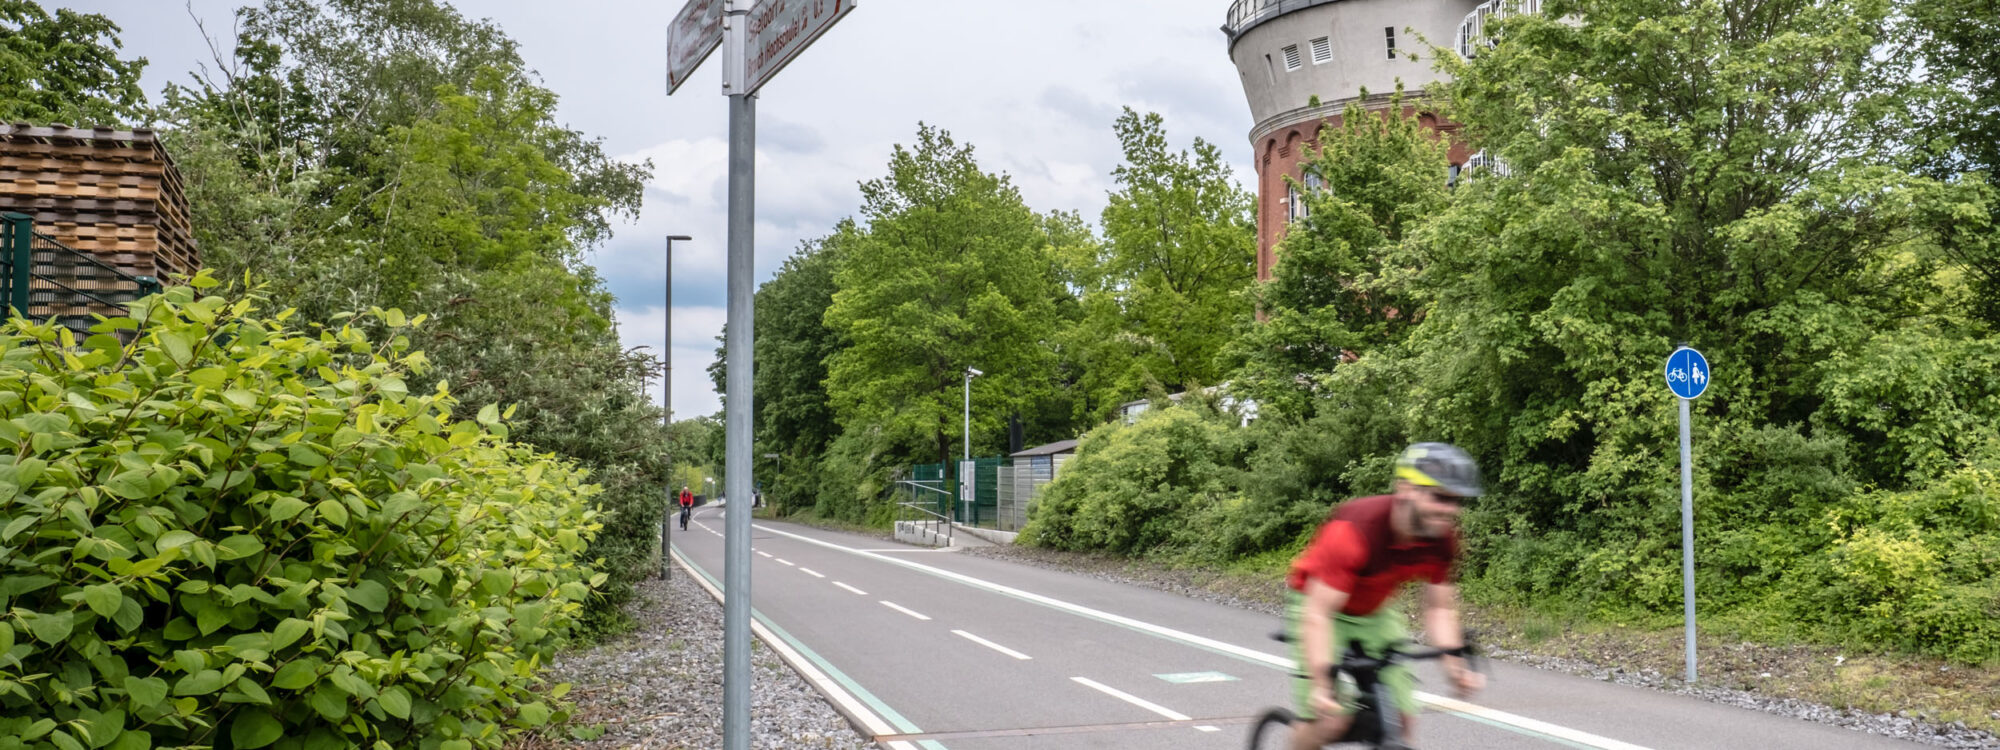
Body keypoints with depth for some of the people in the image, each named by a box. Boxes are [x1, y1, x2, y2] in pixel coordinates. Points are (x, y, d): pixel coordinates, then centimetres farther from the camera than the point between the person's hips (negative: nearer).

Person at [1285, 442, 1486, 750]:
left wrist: (1454, 663, -21)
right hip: (1320, 605, -6)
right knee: (1330, 720, -19)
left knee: (1401, 718, -4)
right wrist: (1321, 684, -43)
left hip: (1373, 613, 6)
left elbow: (1440, 608, -5)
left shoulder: (1442, 539, -18)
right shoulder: (1355, 529, -37)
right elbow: (1317, 614, -36)